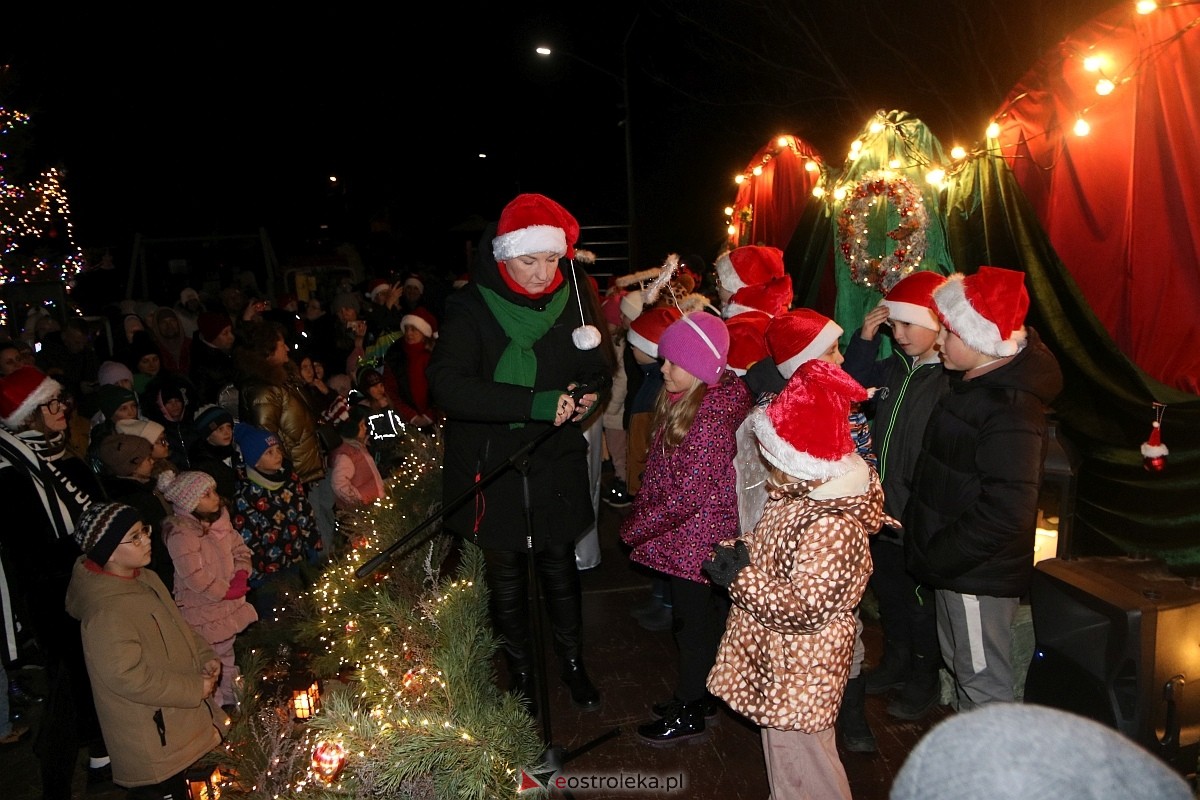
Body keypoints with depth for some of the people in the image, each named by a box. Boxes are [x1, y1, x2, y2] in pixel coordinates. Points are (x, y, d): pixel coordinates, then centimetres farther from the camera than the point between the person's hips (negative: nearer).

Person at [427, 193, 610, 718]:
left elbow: (597, 368, 9)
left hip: (556, 464, 2)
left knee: (559, 566, 16)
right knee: (506, 576, 13)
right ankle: (520, 672, 36)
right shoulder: (472, 307, -15)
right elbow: (447, 386, -26)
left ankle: (572, 661, 39)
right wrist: (535, 403, -34)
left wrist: (588, 396, -15)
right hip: (492, 466, -2)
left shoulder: (574, 297, -4)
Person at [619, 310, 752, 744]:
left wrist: (635, 527, -16)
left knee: (695, 622, 8)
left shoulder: (711, 418, -27)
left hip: (698, 540, -9)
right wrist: (640, 514, 7)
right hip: (687, 537, 9)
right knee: (701, 616, 22)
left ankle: (688, 715, 26)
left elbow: (688, 495, -26)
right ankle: (696, 695, 40)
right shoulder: (681, 400, 3)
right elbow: (659, 470, 12)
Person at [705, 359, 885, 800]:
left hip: (799, 667, -9)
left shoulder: (832, 527, -31)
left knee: (798, 753, 11)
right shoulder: (800, 491, -2)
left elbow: (804, 608, -30)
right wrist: (738, 551, -5)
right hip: (777, 656, 9)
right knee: (782, 746, 27)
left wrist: (739, 578, -24)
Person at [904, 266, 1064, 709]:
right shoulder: (974, 385, 6)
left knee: (984, 683, 5)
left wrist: (939, 556, -21)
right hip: (953, 563, 10)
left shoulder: (1010, 408, -26)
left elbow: (1007, 509, -30)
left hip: (979, 573, -10)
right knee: (959, 665, 25)